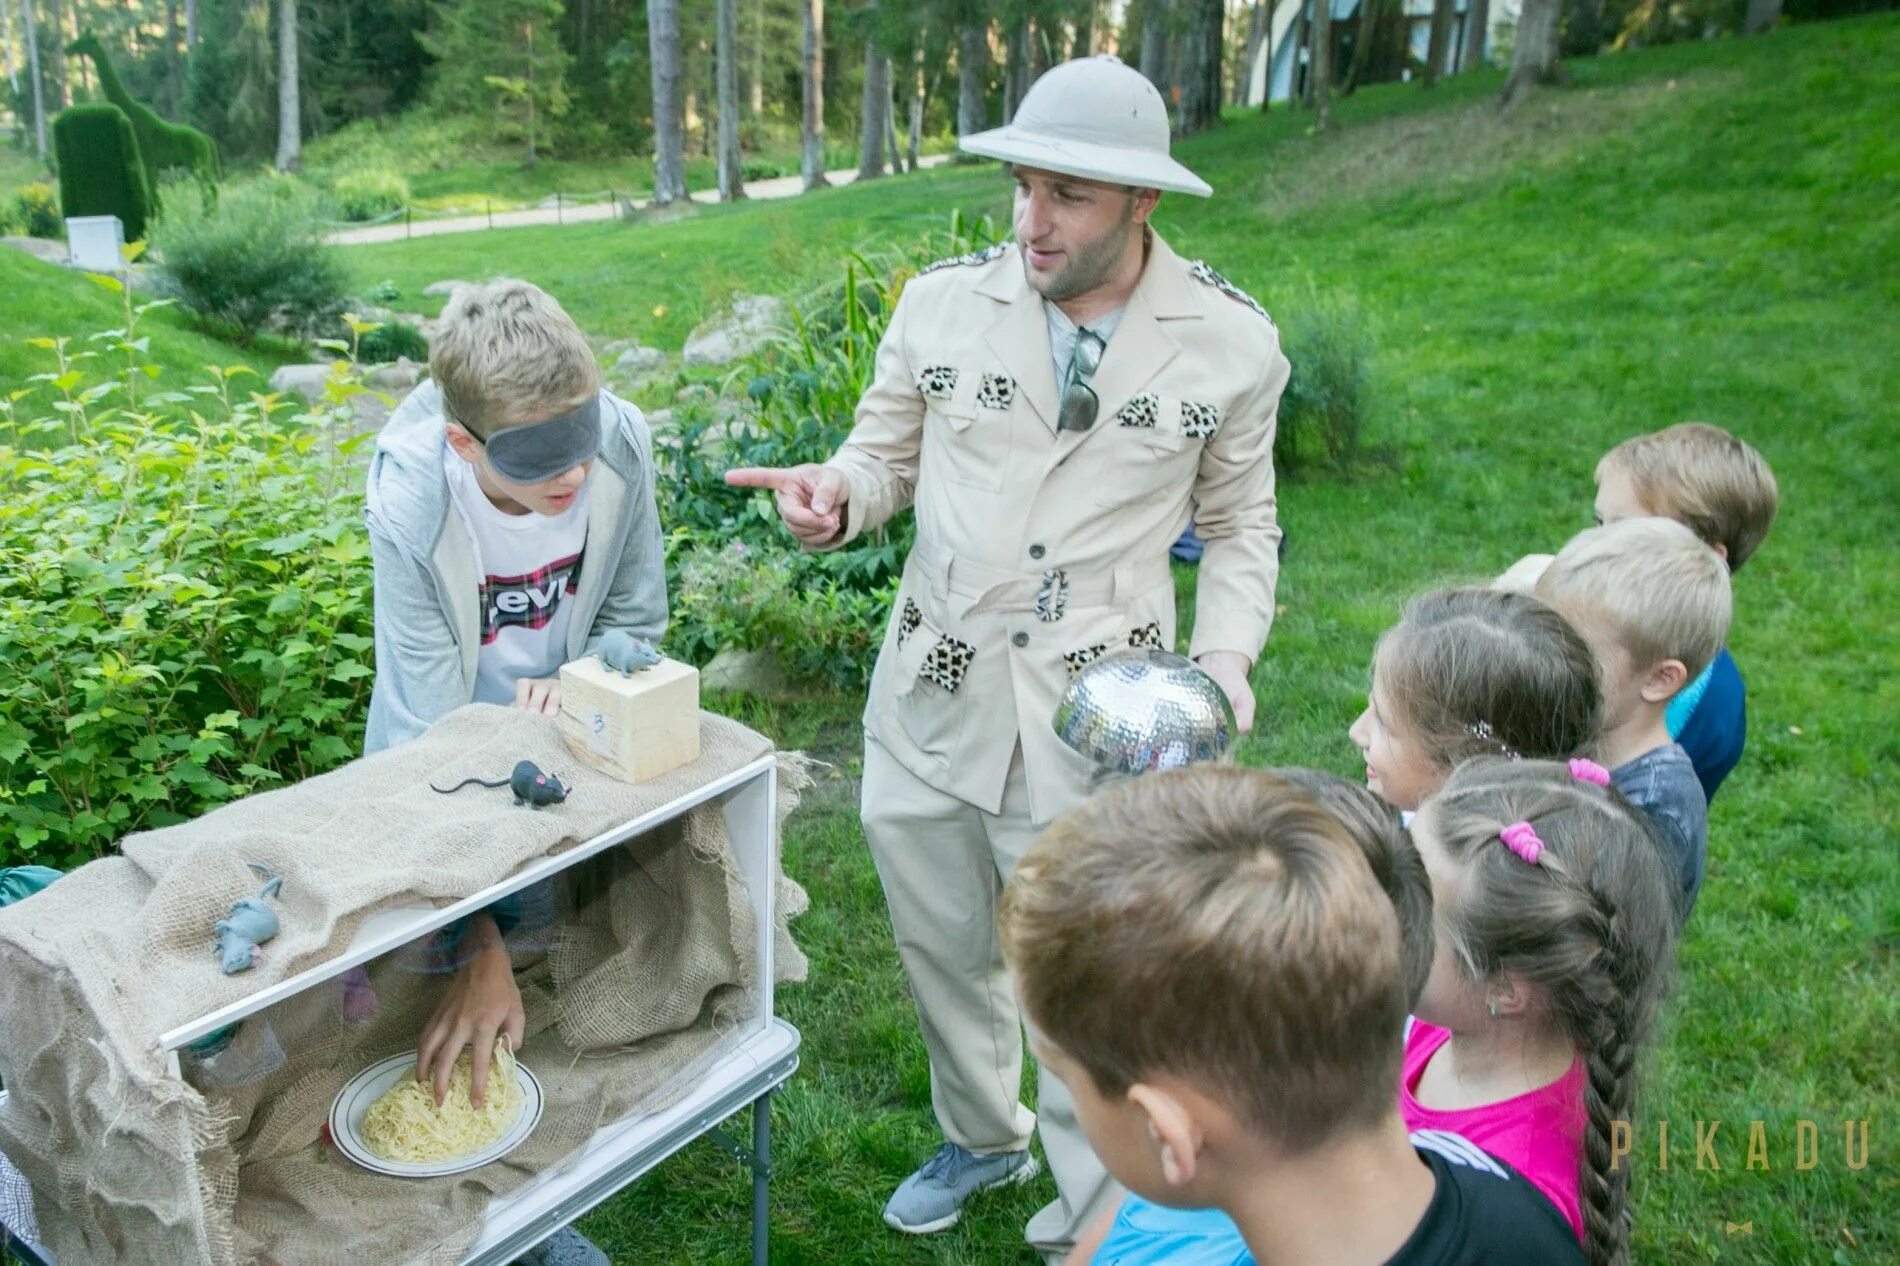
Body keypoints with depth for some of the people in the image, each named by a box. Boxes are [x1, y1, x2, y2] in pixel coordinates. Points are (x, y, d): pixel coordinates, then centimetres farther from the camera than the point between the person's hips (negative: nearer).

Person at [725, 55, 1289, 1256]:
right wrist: (837, 495, -15)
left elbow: (1240, 524, 6)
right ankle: (983, 1138, 50)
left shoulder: (1232, 341, -6)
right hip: (933, 691, 3)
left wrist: (1226, 654, -10)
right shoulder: (944, 300, -4)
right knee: (942, 945, 20)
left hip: (1100, 712, -2)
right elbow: (888, 454, 8)